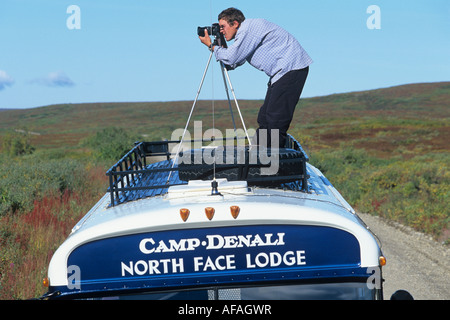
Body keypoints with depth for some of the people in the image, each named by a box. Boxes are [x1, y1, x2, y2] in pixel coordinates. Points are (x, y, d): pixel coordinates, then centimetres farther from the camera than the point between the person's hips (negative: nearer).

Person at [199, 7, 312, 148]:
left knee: (275, 118, -14)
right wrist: (219, 46, 11)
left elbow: (231, 58, -14)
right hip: (281, 72, 11)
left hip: (291, 68, -11)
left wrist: (211, 45, -1)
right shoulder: (245, 32, 19)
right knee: (264, 117, 9)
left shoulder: (248, 28, -12)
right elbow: (232, 64, 20)